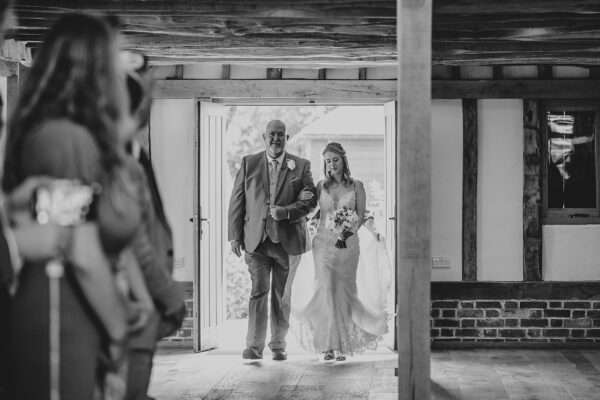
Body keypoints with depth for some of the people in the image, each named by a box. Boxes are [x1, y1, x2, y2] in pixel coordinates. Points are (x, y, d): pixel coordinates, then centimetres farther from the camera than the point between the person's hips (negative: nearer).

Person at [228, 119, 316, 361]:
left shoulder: (301, 166, 6)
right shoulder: (248, 163, 8)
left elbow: (310, 201, 1)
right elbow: (237, 201, 7)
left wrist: (286, 212, -16)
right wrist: (235, 235, 1)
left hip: (287, 240, 0)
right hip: (256, 240, 0)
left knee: (282, 295, 7)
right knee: (258, 291, -8)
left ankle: (278, 345, 18)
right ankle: (254, 346, -6)